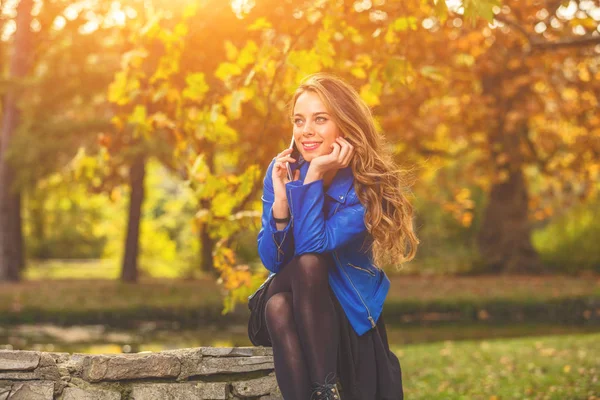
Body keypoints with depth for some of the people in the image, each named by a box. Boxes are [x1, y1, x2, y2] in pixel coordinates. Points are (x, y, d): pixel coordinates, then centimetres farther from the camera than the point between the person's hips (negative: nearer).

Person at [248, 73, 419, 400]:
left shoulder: (369, 183, -17)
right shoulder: (281, 170, -6)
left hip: (348, 307, -2)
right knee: (277, 307, -32)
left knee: (309, 261, -33)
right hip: (289, 303, 3)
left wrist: (313, 176, -29)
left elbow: (314, 245, -28)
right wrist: (280, 200, -24)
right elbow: (272, 262, -10)